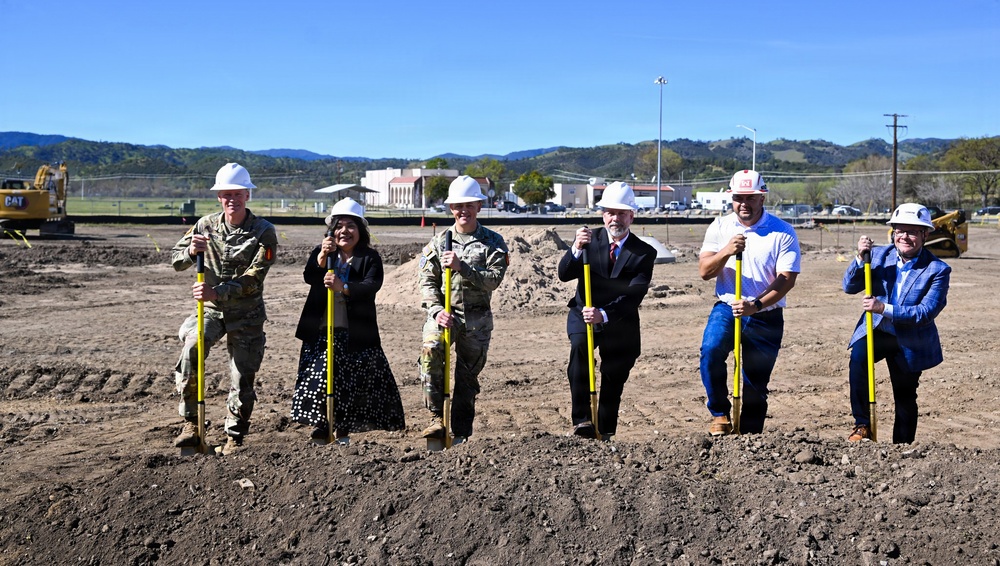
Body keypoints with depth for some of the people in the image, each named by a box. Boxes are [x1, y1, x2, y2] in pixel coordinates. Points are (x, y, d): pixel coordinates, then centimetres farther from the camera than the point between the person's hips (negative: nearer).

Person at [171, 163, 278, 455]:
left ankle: (235, 438, 21)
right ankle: (191, 424, -13)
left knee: (242, 379, 0)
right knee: (191, 347, -26)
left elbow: (253, 279, -18)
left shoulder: (264, 231, -12)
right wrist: (191, 251, -22)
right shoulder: (206, 225, -2)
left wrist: (217, 292, -32)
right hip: (211, 309, 2)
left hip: (247, 315, -2)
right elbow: (175, 260, 2)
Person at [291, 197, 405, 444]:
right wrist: (322, 256, -30)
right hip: (320, 331, 2)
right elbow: (308, 277, -11)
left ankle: (342, 430, 15)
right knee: (318, 376, 0)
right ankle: (322, 425, 17)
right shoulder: (320, 252, 8)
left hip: (355, 333, -2)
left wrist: (344, 287, -37)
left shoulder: (370, 258, 0)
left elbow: (372, 286, -19)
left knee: (352, 381, 0)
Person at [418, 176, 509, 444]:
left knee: (468, 376, 6)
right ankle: (437, 418, -22)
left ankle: (460, 433, 19)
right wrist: (437, 310, -12)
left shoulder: (493, 242, 4)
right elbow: (427, 282, 4)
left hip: (478, 318, 0)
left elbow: (493, 279, -9)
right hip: (444, 313, 0)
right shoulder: (439, 241, 8)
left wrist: (462, 267, -20)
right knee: (430, 351, -29)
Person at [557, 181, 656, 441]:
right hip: (583, 315, -1)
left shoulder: (644, 253, -8)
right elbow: (564, 274, -14)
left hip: (620, 324, 1)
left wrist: (603, 315, -35)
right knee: (579, 347, -31)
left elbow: (633, 296, -19)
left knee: (613, 381, 8)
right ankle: (582, 419, -28)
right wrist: (576, 249, -33)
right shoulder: (589, 239, -4)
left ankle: (605, 434, 30)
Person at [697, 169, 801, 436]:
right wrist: (726, 251, -24)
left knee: (756, 385, 5)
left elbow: (787, 279, -11)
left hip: (766, 317, -1)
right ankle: (720, 415, -9)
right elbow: (704, 271, -5)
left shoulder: (783, 232, -5)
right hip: (726, 308, 1)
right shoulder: (720, 226, 2)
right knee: (710, 351, -27)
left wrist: (756, 305, -24)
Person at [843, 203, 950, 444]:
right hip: (876, 331, 1)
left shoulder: (938, 270, -12)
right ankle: (862, 425, -20)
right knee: (858, 356, -31)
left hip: (910, 342, -1)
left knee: (905, 399, 11)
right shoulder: (879, 254, -3)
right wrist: (861, 258, -23)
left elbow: (926, 313, -21)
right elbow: (849, 287, -6)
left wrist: (884, 308, -32)